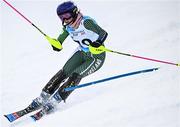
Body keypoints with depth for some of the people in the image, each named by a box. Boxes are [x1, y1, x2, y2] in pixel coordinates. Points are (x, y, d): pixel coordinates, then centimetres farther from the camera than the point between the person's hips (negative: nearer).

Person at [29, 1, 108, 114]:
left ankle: (53, 102, -18)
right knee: (64, 73, -9)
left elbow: (103, 33, -33)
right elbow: (59, 45, 11)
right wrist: (56, 44, -11)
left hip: (97, 57, -6)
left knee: (76, 76, -21)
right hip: (82, 53, 6)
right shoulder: (68, 27, -4)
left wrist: (98, 43, -51)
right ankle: (42, 99, -4)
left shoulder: (86, 22, -25)